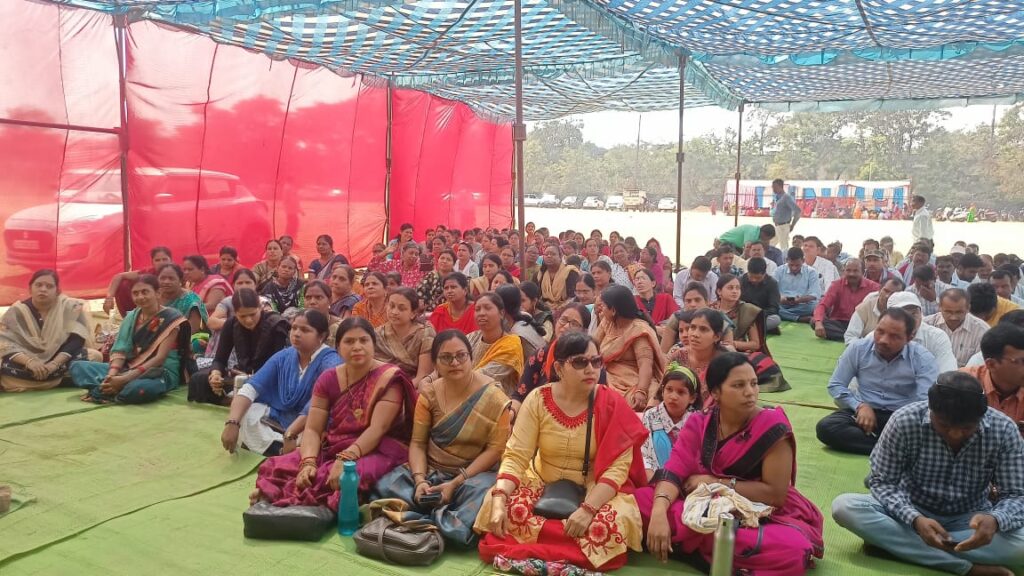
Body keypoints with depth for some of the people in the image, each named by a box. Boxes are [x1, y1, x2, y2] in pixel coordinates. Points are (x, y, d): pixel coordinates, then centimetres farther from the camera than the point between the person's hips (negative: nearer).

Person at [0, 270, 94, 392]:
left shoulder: (71, 308, -8)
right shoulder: (16, 311, -4)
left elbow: (76, 340, -17)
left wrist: (55, 363, -32)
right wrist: (29, 362, -33)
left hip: (60, 360, 0)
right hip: (27, 361, 0)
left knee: (81, 356, -31)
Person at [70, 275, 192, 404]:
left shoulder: (171, 318, -9)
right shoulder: (132, 316, 11)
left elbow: (160, 358, -16)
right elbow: (120, 350, 2)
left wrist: (125, 379, -24)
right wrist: (111, 375, -19)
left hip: (161, 373, -7)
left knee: (139, 388, -43)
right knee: (77, 366, -6)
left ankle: (102, 391, -18)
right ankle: (108, 387, -29)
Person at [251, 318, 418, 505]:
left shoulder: (389, 378, -10)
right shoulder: (328, 379, 4)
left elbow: (377, 428, -20)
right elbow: (312, 429, -2)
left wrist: (345, 459, -34)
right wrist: (308, 462, -22)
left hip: (376, 450, -4)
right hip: (331, 447, 4)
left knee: (349, 476, -37)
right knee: (275, 468, -21)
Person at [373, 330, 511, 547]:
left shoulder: (493, 398, -10)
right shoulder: (429, 393, 2)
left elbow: (495, 449, -13)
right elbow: (417, 442, 1)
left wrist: (456, 483, -19)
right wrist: (420, 480, -18)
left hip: (473, 474, -4)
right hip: (430, 470, 4)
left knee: (483, 496, -38)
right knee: (384, 487, -21)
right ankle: (445, 523, -21)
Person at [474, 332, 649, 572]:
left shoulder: (612, 405, -12)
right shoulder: (538, 400, -8)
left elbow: (617, 467, -17)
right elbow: (515, 456, -12)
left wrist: (588, 508, -31)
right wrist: (499, 499, -29)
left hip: (594, 490, -1)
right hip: (543, 483, 2)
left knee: (615, 522, -33)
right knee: (498, 507, -26)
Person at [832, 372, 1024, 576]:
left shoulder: (1004, 430, -17)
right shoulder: (905, 421, -21)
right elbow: (881, 482, -14)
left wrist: (994, 520, -37)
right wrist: (915, 519, -33)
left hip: (971, 520, 0)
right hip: (914, 513, 0)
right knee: (844, 506, -29)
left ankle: (893, 543, -25)